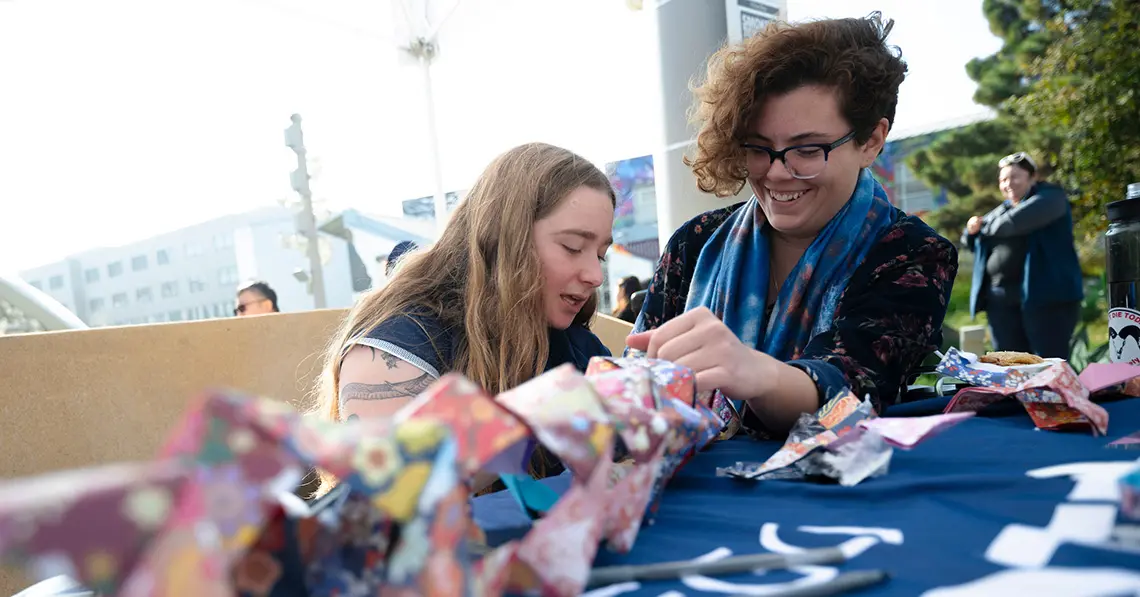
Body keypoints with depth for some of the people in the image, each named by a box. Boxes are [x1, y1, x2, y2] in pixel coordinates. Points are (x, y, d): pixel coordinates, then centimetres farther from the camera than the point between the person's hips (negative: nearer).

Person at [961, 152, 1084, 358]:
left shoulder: (1049, 196, 1)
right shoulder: (1002, 210, 21)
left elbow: (1018, 221, -20)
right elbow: (972, 243, 29)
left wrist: (988, 225, -1)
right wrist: (972, 230, 5)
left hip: (1046, 295, -7)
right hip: (1001, 300, 7)